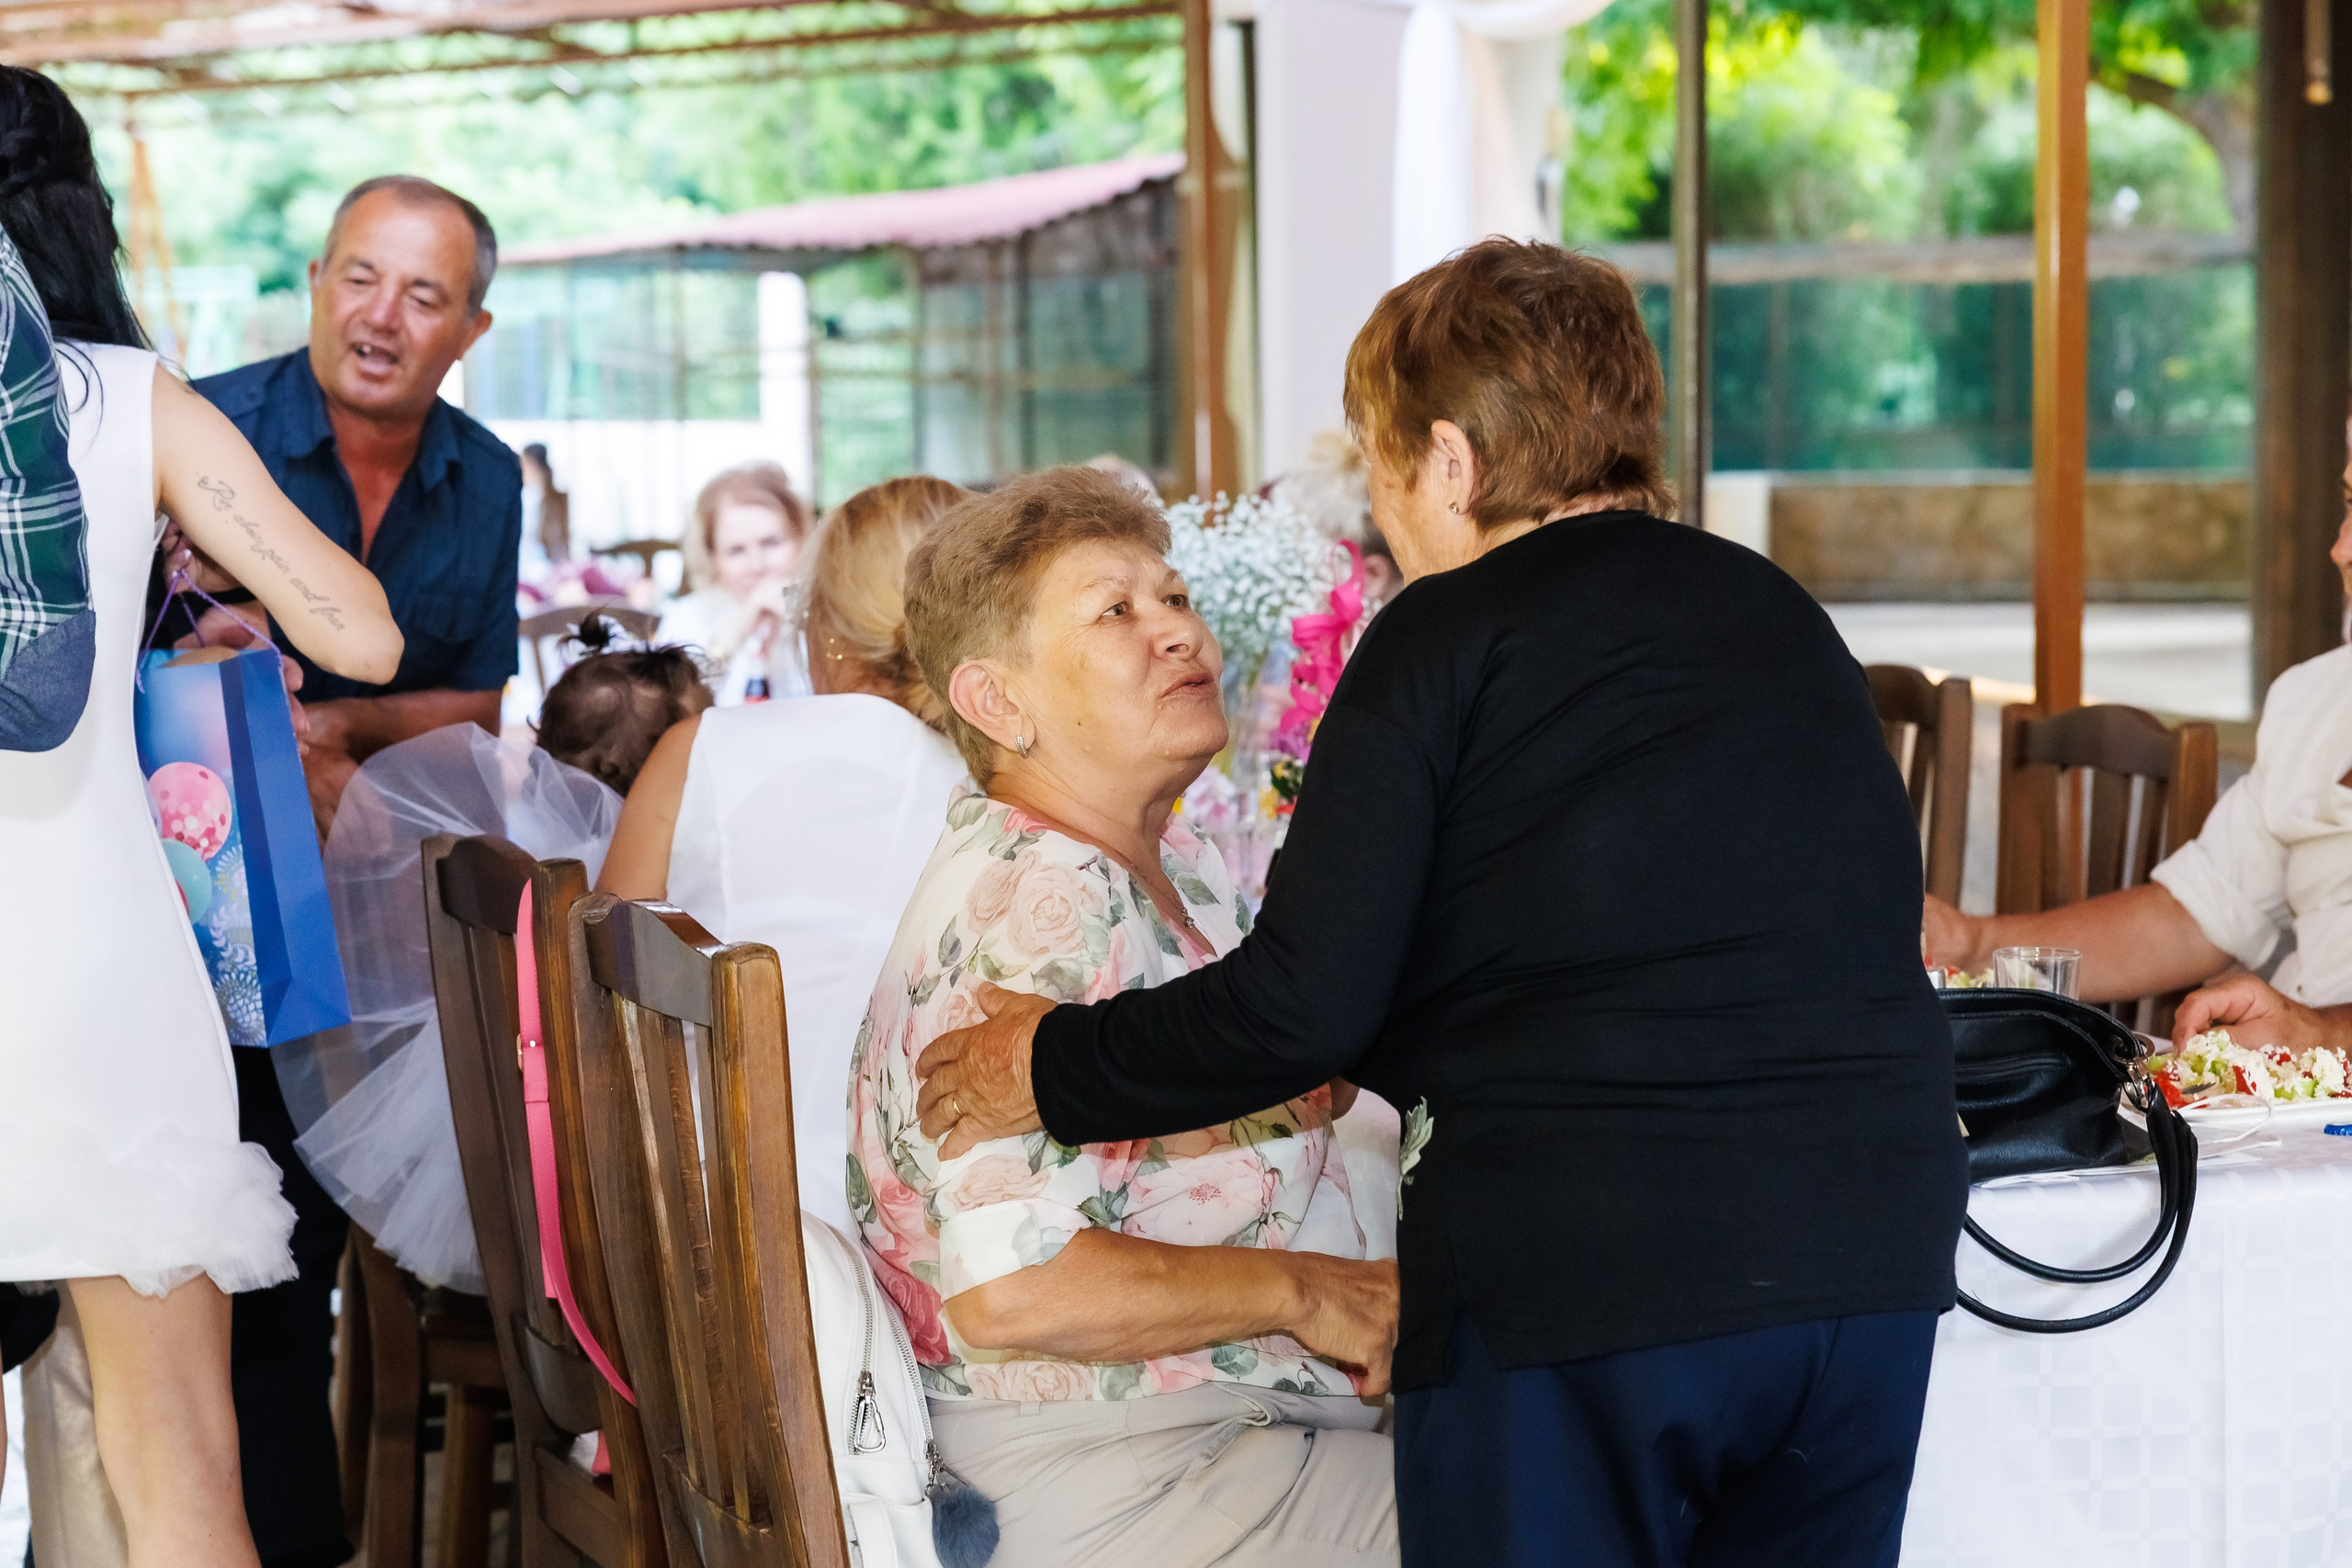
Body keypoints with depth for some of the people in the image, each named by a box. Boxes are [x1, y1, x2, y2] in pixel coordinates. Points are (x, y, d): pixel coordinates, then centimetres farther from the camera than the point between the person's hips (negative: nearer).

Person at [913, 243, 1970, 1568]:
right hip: (1881, 1252, 6)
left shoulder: (1451, 631, -3)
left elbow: (1303, 1006, -9)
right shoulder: (1784, 614, 14)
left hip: (1583, 1270, -6)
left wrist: (1052, 1069, 8)